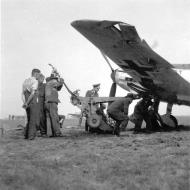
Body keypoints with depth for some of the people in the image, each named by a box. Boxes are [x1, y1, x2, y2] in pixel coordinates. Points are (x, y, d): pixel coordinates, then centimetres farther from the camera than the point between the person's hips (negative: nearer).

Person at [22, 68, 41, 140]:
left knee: (29, 120, 15)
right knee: (34, 120, -4)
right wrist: (26, 103, -17)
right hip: (33, 103, -7)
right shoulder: (35, 81, -9)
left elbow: (23, 94, 7)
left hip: (28, 104, 7)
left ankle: (26, 135, 10)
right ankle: (31, 136, -11)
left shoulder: (25, 81, 16)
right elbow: (33, 93, -21)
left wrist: (25, 103, -5)